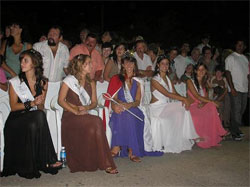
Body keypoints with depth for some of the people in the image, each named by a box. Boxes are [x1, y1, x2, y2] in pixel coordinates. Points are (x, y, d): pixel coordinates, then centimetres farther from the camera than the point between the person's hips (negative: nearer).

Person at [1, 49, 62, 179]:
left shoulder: (43, 82, 10)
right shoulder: (15, 82, 1)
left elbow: (41, 107, 11)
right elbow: (13, 106, -4)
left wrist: (39, 103, -13)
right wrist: (31, 104, -17)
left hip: (34, 118, 3)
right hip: (17, 119, -3)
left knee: (34, 126, -34)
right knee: (39, 116, -33)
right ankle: (47, 161, -24)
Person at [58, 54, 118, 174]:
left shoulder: (91, 82, 18)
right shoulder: (69, 80, 2)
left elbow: (94, 102, 14)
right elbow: (61, 100, -3)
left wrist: (86, 108, -8)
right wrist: (76, 111, -15)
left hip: (85, 116, 5)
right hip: (70, 117, -5)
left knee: (92, 129, -30)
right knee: (96, 122, -30)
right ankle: (105, 164, -24)